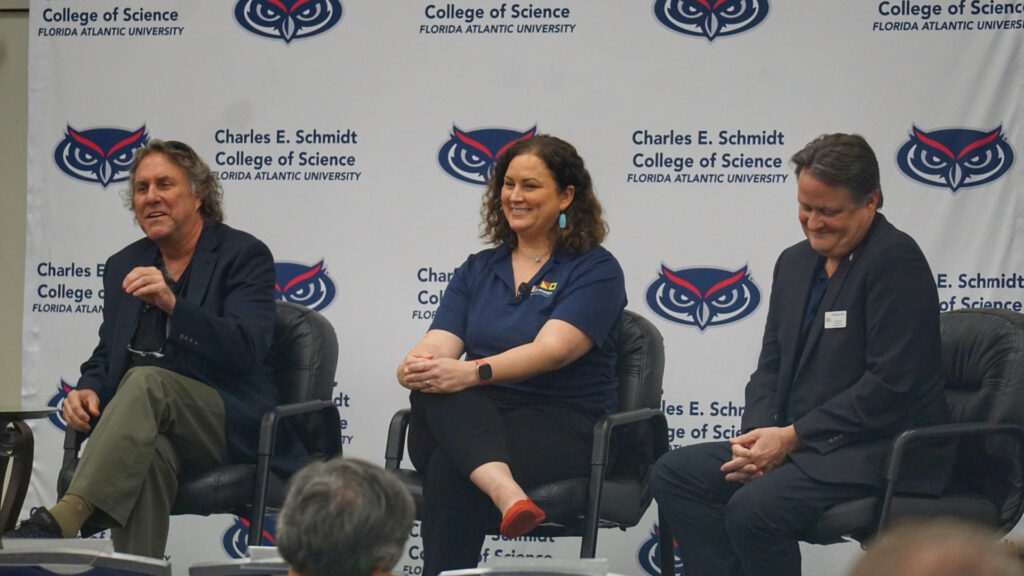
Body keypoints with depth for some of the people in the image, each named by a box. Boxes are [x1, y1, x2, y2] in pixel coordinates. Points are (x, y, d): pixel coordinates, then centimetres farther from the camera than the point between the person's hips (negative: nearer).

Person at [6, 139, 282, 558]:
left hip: (229, 424, -4)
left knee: (145, 381, -35)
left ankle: (61, 520, -51)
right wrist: (89, 390, -3)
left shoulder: (245, 255, 2)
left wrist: (172, 304, -27)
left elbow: (246, 350, -13)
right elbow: (106, 354, 23)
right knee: (150, 453, -36)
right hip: (152, 419, 4)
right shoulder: (124, 265, 20)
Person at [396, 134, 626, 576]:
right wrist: (414, 367, -20)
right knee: (434, 392, -34)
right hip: (474, 419, 4)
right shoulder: (477, 270, 20)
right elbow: (439, 345, 6)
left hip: (559, 422, -4)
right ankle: (505, 491, -56)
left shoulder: (595, 269, 2)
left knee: (451, 471, -35)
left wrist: (473, 372, -29)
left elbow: (551, 350, -14)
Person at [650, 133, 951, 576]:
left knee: (754, 507, -30)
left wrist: (792, 437, -17)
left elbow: (891, 384, -18)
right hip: (794, 443, 9)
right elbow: (771, 366, 17)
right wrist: (758, 435, -4)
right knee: (674, 473, -5)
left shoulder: (896, 261, -11)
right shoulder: (795, 262, 15)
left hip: (880, 452, -9)